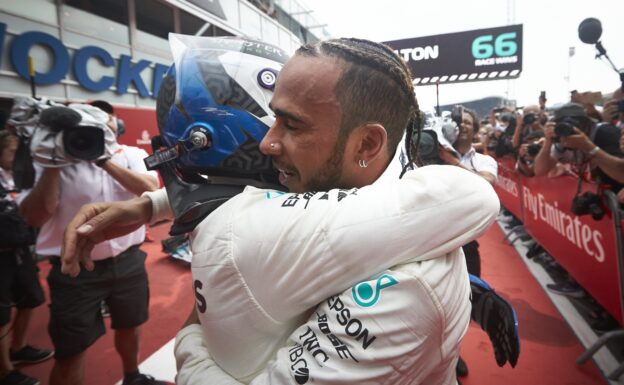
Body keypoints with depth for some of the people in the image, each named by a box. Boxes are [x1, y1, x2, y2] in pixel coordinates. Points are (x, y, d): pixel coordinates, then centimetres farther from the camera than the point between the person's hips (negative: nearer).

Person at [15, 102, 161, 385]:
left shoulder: (131, 155, 1)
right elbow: (35, 217, -12)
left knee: (130, 326, 23)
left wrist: (104, 160, -21)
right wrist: (53, 164, -20)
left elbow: (151, 189, -17)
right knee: (70, 351, 8)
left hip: (128, 261, 3)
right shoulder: (55, 158, -4)